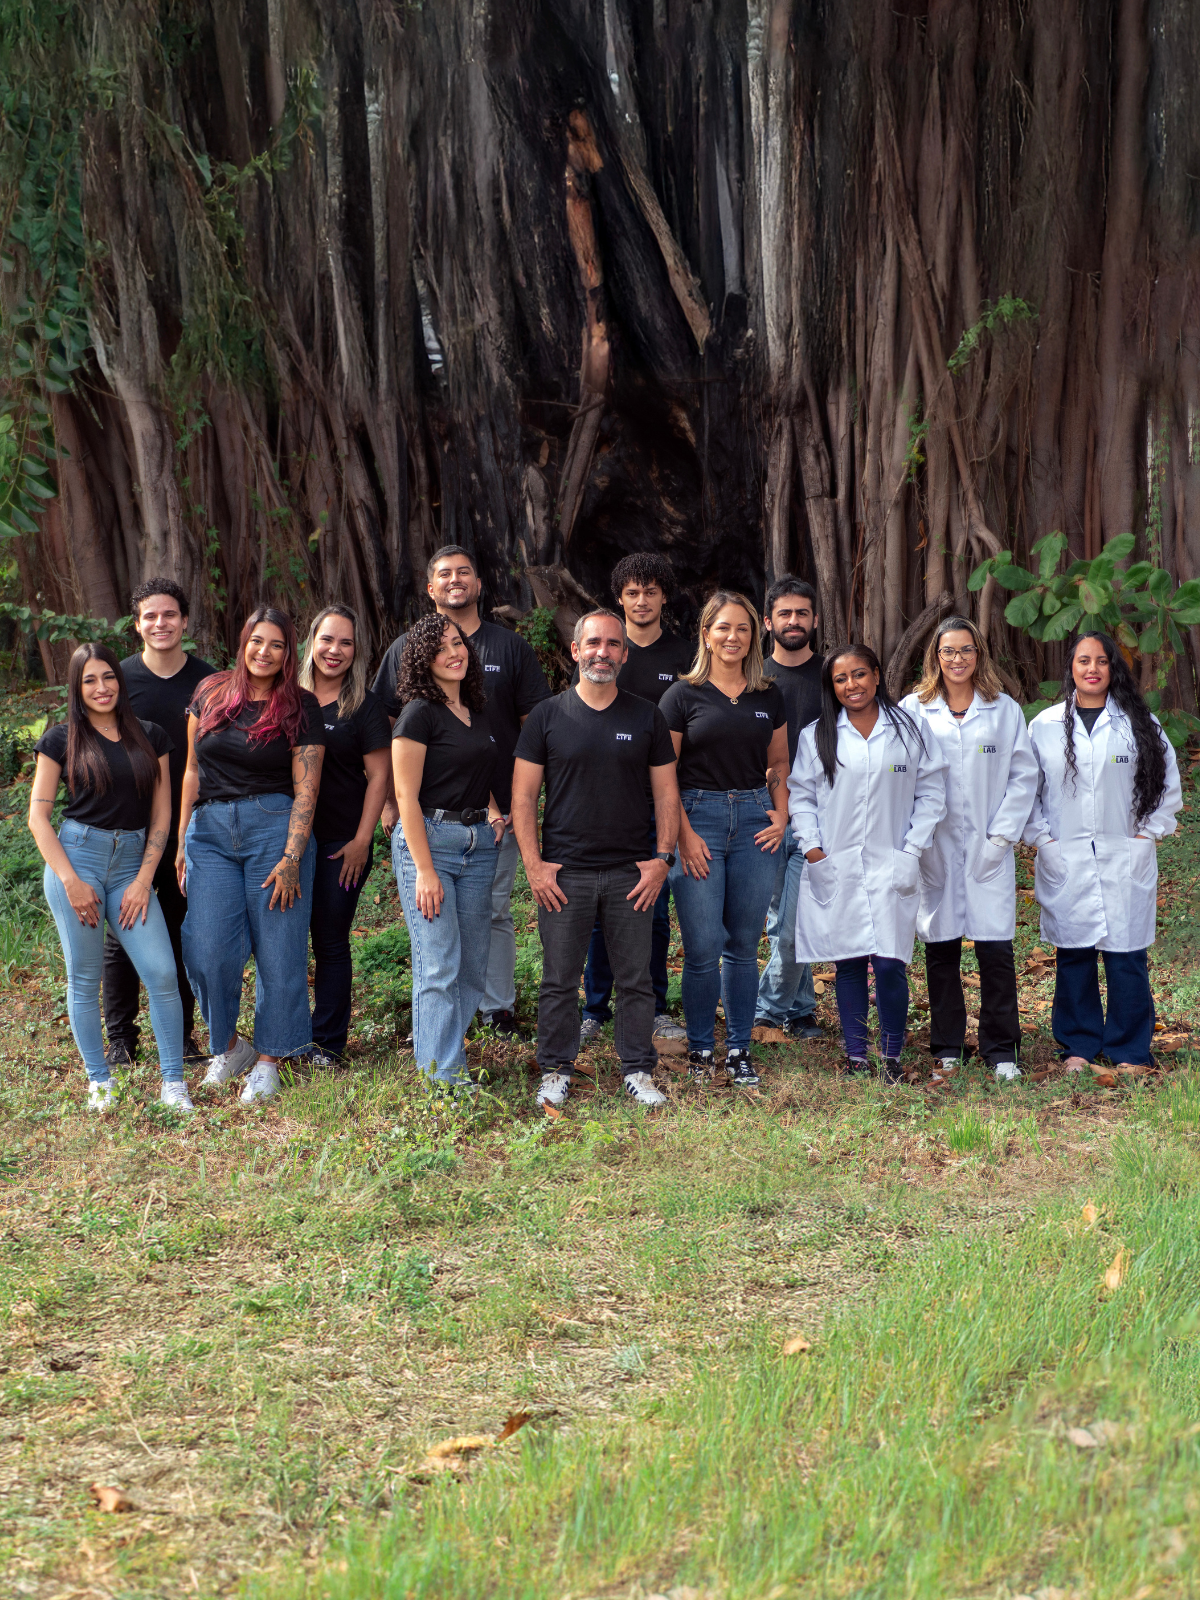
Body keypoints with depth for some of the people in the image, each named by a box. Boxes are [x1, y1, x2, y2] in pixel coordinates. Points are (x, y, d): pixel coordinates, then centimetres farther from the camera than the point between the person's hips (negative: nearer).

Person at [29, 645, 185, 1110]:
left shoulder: (150, 737, 10)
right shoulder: (61, 740, 4)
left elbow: (161, 816, 9)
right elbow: (38, 816, 2)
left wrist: (144, 880, -1)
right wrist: (71, 881, -8)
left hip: (132, 863, 2)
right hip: (75, 857, -2)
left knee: (162, 973, -9)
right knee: (85, 978, 1)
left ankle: (173, 1081, 0)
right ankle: (99, 1081, 14)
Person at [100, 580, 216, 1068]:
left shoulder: (208, 681, 4)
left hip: (191, 827, 1)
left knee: (183, 932, 7)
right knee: (122, 935, 2)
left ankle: (180, 1033, 17)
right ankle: (120, 1037, 11)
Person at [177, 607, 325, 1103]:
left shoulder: (300, 707, 2)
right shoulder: (211, 693, 10)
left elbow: (305, 789, -2)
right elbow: (193, 770, 14)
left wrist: (291, 858, -11)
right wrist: (182, 841, 11)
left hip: (276, 828, -2)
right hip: (210, 831, 2)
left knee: (277, 949, -1)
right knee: (208, 949, -6)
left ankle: (268, 1059, 12)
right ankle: (227, 1045, 17)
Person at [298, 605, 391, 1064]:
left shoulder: (364, 707, -2)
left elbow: (379, 775, -4)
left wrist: (362, 841, -10)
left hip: (342, 842, -3)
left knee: (331, 939, 3)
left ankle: (327, 1041, 13)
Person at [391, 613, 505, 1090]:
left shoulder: (478, 713, 14)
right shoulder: (420, 713, -8)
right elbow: (406, 795, -12)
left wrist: (492, 811, 8)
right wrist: (424, 870, -17)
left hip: (478, 842, 7)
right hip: (428, 839, -7)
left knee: (473, 964, 7)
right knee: (439, 966, -8)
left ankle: (439, 1047, 19)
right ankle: (441, 1077, -3)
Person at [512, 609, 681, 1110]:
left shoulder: (647, 717, 8)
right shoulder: (547, 716, 3)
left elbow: (666, 793, 9)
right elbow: (523, 795, 2)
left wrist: (662, 859, -1)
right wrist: (533, 864, -5)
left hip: (631, 874, 1)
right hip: (563, 874, -1)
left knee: (636, 978, 4)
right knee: (559, 979, 4)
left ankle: (639, 1071, 14)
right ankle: (555, 1070, 16)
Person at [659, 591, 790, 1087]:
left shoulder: (769, 696, 10)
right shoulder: (684, 695, -1)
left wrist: (781, 812, 2)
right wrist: (685, 834, -9)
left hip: (755, 820, 3)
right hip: (699, 817, -3)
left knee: (744, 944, 7)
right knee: (703, 947, -4)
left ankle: (739, 1048, 17)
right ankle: (699, 1046, 12)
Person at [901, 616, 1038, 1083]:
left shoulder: (1004, 710, 6)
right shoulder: (913, 710, 5)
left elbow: (1024, 775, 6)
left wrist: (1003, 835, -2)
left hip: (989, 848, 0)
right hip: (934, 848, 0)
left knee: (996, 949, -4)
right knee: (940, 949, 4)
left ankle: (1002, 1051, 7)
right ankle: (947, 1050, 16)